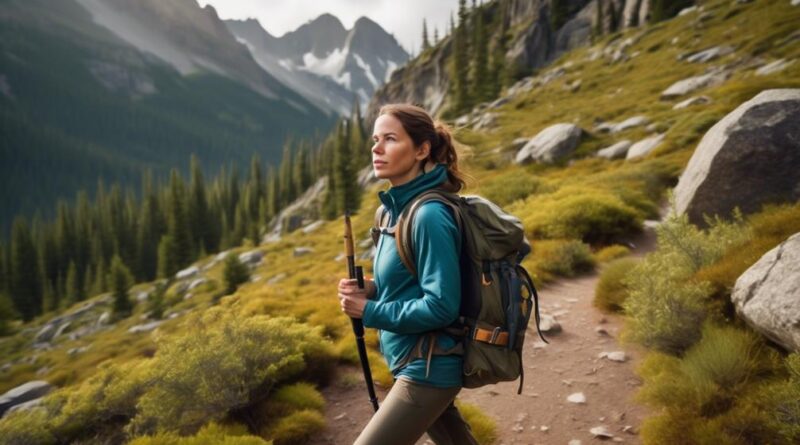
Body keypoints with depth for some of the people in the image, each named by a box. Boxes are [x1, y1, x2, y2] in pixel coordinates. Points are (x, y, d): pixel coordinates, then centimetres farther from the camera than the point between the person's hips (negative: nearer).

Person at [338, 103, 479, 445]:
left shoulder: (429, 214, -23)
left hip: (426, 369, -9)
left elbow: (442, 305, -24)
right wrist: (371, 289, -2)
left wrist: (370, 311, -17)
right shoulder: (399, 207, 4)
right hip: (417, 363, 9)